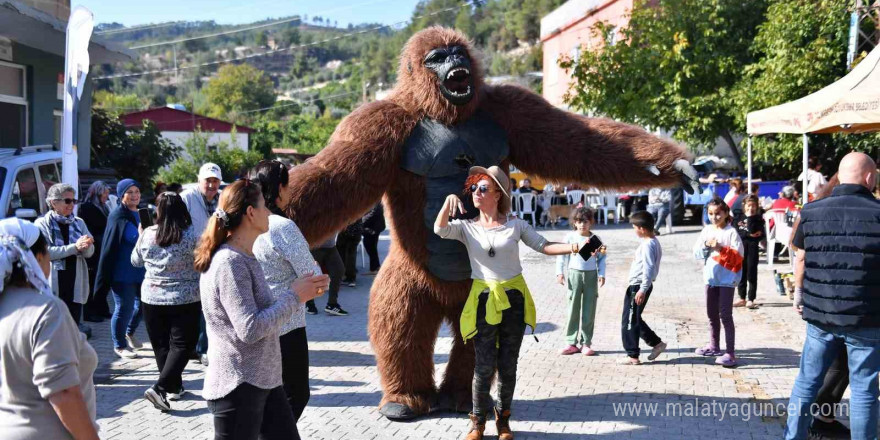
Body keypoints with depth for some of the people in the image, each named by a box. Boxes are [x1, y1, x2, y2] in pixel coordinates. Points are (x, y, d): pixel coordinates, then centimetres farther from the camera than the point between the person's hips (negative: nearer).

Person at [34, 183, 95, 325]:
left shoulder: (79, 223, 12)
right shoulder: (42, 224, -1)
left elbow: (90, 252, 4)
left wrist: (85, 246, -20)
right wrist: (75, 247, -21)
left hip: (75, 285, 4)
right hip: (52, 286, -4)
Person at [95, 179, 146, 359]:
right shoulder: (118, 217, -12)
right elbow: (109, 248, -14)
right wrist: (105, 277, -16)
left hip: (141, 270, 7)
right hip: (123, 273, -7)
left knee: (143, 304, 14)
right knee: (124, 308, 1)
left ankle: (130, 333, 40)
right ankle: (119, 345, 19)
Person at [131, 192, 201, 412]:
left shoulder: (147, 234, -5)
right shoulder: (191, 236, -13)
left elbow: (136, 261, 12)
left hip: (152, 298, 3)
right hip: (185, 300, -3)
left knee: (161, 344, 15)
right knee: (181, 344, 3)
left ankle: (174, 387, 23)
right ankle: (160, 388, -11)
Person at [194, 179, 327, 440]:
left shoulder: (245, 257, 10)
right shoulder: (229, 262, -20)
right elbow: (250, 329, -25)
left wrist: (300, 292, 8)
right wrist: (294, 296, -17)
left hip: (263, 380, 9)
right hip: (237, 387, -9)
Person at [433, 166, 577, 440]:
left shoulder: (515, 225, 3)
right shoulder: (467, 227, 2)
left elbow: (543, 246, 0)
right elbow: (440, 229, -16)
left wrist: (570, 247, -17)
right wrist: (448, 201, -31)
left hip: (514, 298, 1)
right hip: (484, 300, -1)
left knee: (508, 364, 8)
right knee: (485, 365, -4)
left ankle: (503, 418, 26)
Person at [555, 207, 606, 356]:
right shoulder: (570, 237, 0)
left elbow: (601, 258, 8)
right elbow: (561, 255, 3)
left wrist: (601, 274, -2)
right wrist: (560, 272, -5)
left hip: (591, 275, 1)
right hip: (574, 273, -1)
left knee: (589, 310, 4)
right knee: (573, 309, 2)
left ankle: (586, 343, 12)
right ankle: (571, 343, 9)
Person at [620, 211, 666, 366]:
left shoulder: (647, 245, -20)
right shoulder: (653, 242, 12)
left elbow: (648, 268, -25)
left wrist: (643, 289, -24)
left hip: (638, 286, -10)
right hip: (638, 285, 10)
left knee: (629, 321, -2)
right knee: (634, 319, 20)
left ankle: (633, 356, 5)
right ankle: (656, 343, 25)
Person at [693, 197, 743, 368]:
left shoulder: (731, 232, -9)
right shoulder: (707, 230, 7)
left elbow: (738, 256, -15)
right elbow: (696, 252, 5)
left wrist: (721, 248, -23)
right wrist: (705, 245, -14)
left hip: (727, 279, -6)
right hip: (710, 277, 6)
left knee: (725, 315, -7)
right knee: (712, 314, 17)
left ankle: (730, 353, -6)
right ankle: (714, 346, 33)